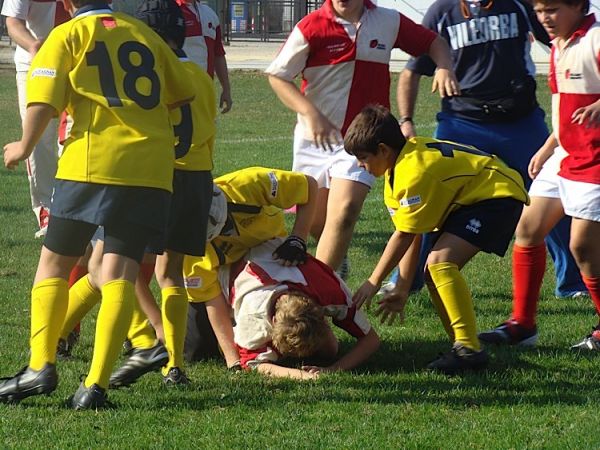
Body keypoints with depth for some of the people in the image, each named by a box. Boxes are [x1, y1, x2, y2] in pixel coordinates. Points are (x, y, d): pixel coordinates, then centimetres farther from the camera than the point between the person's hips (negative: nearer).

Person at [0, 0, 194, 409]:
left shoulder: (68, 35, 5)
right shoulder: (144, 34, 17)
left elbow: (44, 102, -4)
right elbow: (183, 95, 23)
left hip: (92, 164, -3)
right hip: (152, 170, 3)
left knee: (54, 264, 10)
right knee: (120, 272, -2)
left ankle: (42, 366, -1)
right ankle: (96, 385, -12)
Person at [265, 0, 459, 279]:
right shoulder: (312, 27, -8)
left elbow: (433, 43, 14)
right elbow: (277, 75, -5)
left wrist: (444, 68, -8)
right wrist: (311, 114, -17)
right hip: (315, 139, 0)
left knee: (343, 214, -20)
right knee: (315, 224, 9)